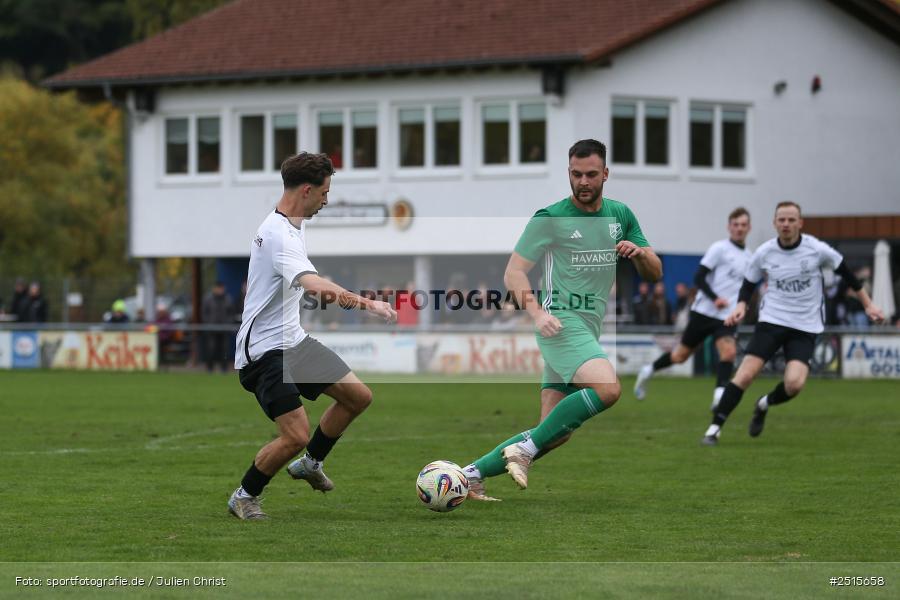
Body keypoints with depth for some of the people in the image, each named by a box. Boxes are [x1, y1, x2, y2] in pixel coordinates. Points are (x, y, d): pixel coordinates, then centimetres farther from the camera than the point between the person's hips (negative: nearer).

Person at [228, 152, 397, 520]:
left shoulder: (293, 225, 9)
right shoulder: (279, 235, -25)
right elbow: (313, 284, -41)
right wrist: (366, 304, -49)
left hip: (293, 338, 10)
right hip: (265, 349, -10)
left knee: (358, 396, 11)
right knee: (296, 435, -18)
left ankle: (310, 464, 30)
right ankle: (244, 497, 4)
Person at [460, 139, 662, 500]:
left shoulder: (621, 215, 13)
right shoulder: (550, 219, -3)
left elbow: (655, 274, 16)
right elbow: (514, 271, -5)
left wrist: (639, 252, -8)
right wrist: (536, 313, -21)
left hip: (590, 329, 7)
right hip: (562, 321, -7)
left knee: (556, 433, 2)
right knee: (607, 388, -32)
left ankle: (474, 472, 10)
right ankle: (525, 448, -23)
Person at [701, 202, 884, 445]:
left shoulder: (817, 249, -7)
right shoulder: (764, 253, -3)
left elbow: (845, 272, 7)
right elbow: (748, 284, 10)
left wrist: (868, 304, 11)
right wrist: (741, 306, -10)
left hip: (805, 327, 0)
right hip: (771, 321, 0)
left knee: (794, 384, -19)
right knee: (745, 375, -16)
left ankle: (765, 404, 14)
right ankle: (714, 428, -9)